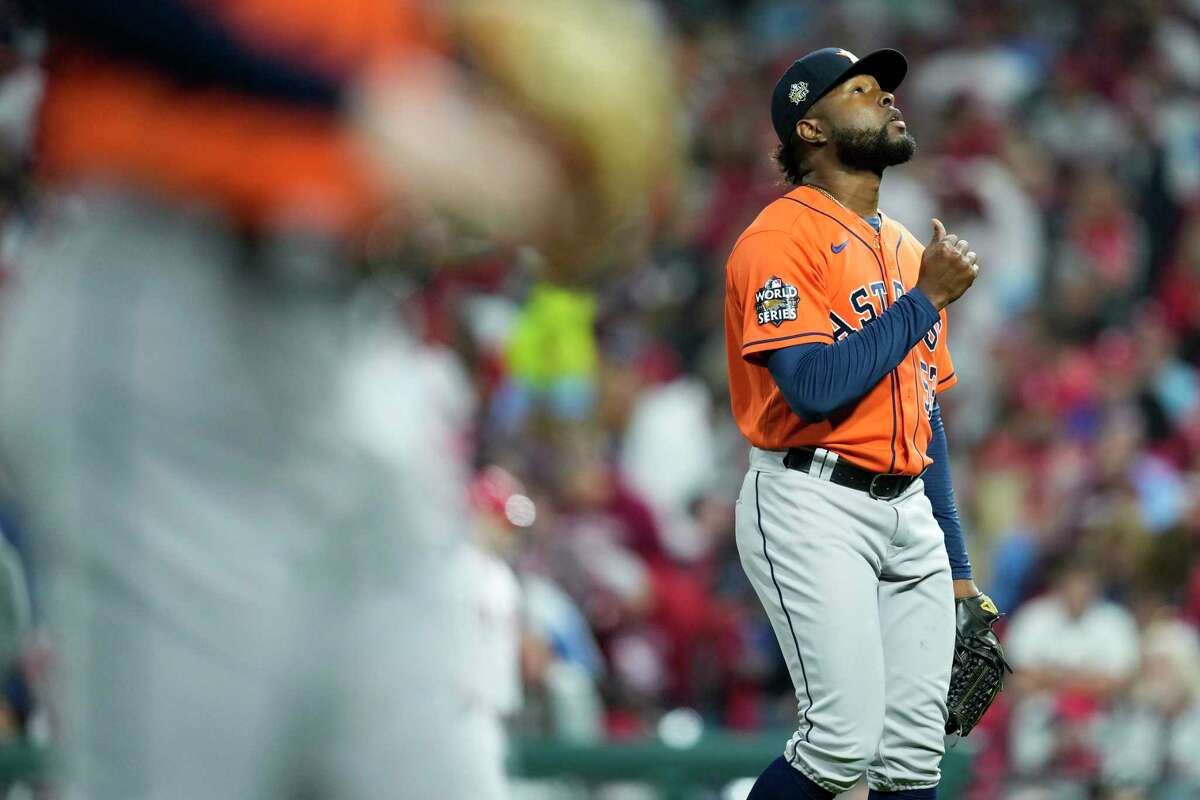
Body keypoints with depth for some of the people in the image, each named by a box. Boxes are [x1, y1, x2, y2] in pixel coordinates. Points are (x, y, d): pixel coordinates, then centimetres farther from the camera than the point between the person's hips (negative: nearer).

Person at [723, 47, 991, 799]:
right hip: (815, 511, -8)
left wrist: (956, 565, 18)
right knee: (844, 739, -16)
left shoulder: (911, 250, 18)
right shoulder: (782, 239, -7)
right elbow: (815, 388, -20)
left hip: (909, 509, 8)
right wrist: (925, 299, -12)